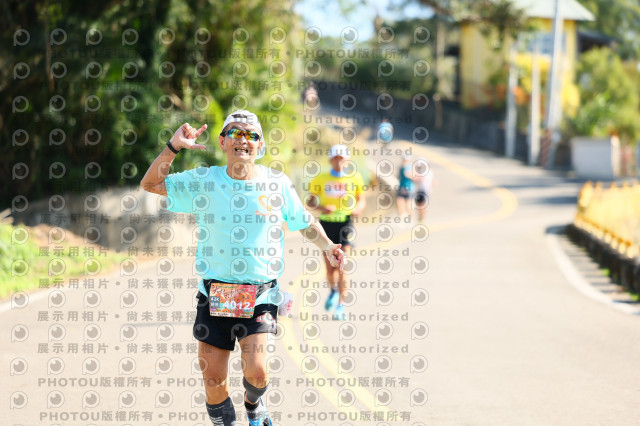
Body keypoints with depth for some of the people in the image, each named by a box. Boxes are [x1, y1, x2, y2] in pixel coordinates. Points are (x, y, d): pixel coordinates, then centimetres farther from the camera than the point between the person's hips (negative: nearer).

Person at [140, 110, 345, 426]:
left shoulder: (277, 183, 1)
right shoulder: (204, 182, 1)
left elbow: (304, 221, 16)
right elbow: (151, 184, 6)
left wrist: (326, 246, 1)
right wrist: (173, 147, -7)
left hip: (260, 296, -1)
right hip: (214, 294, 1)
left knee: (256, 371, -15)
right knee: (213, 379, 0)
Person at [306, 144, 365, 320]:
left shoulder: (355, 178, 4)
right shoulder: (320, 179, 2)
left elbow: (361, 200, 14)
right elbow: (310, 201, 8)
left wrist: (358, 209, -9)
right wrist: (321, 208, -13)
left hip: (345, 224, -1)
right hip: (327, 224, 1)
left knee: (341, 267, -9)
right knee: (330, 268, 3)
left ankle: (341, 305, -3)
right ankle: (333, 290, 35)